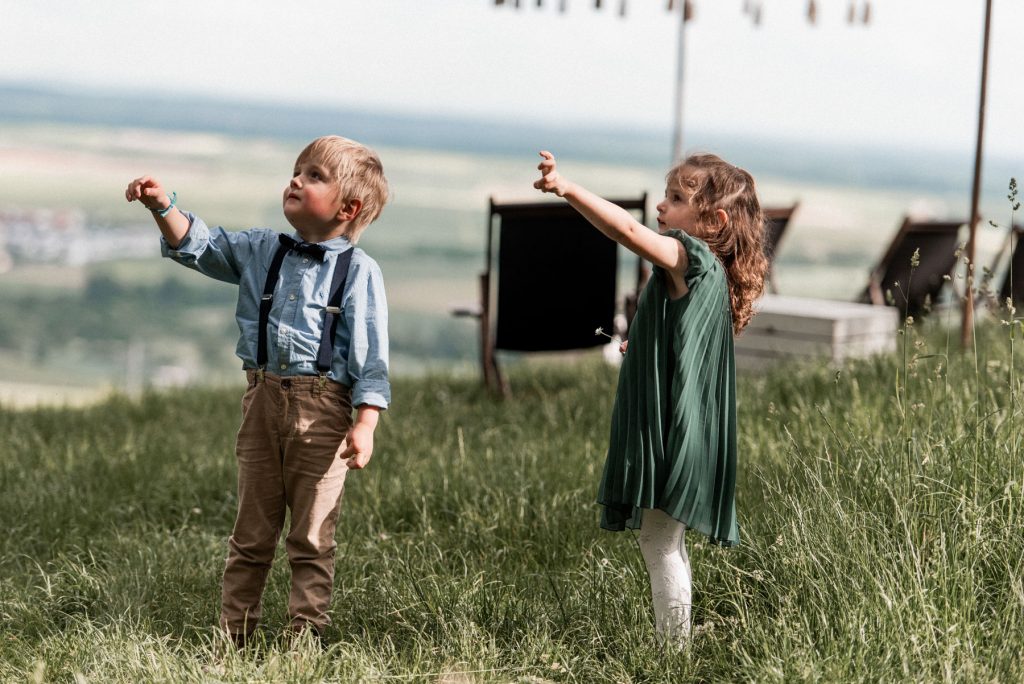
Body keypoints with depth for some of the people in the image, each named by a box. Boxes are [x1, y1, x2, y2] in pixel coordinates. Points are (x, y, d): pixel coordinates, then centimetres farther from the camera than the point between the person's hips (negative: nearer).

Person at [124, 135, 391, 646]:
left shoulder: (359, 272, -4)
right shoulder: (262, 251, 9)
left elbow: (371, 355, -7)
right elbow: (197, 246, 12)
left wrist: (365, 424, -15)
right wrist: (162, 205, -7)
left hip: (323, 410, -4)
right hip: (263, 399, 4)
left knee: (311, 536, 3)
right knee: (251, 531, 10)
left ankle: (306, 634, 10)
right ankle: (233, 633, 16)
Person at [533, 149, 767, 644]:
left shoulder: (691, 258, -15)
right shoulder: (703, 272, 15)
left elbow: (629, 232, -31)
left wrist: (568, 189, -36)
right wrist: (643, 349, 35)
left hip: (672, 434, -11)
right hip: (668, 433, 11)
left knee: (659, 544, -7)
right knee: (665, 545, 18)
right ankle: (675, 650, 25)